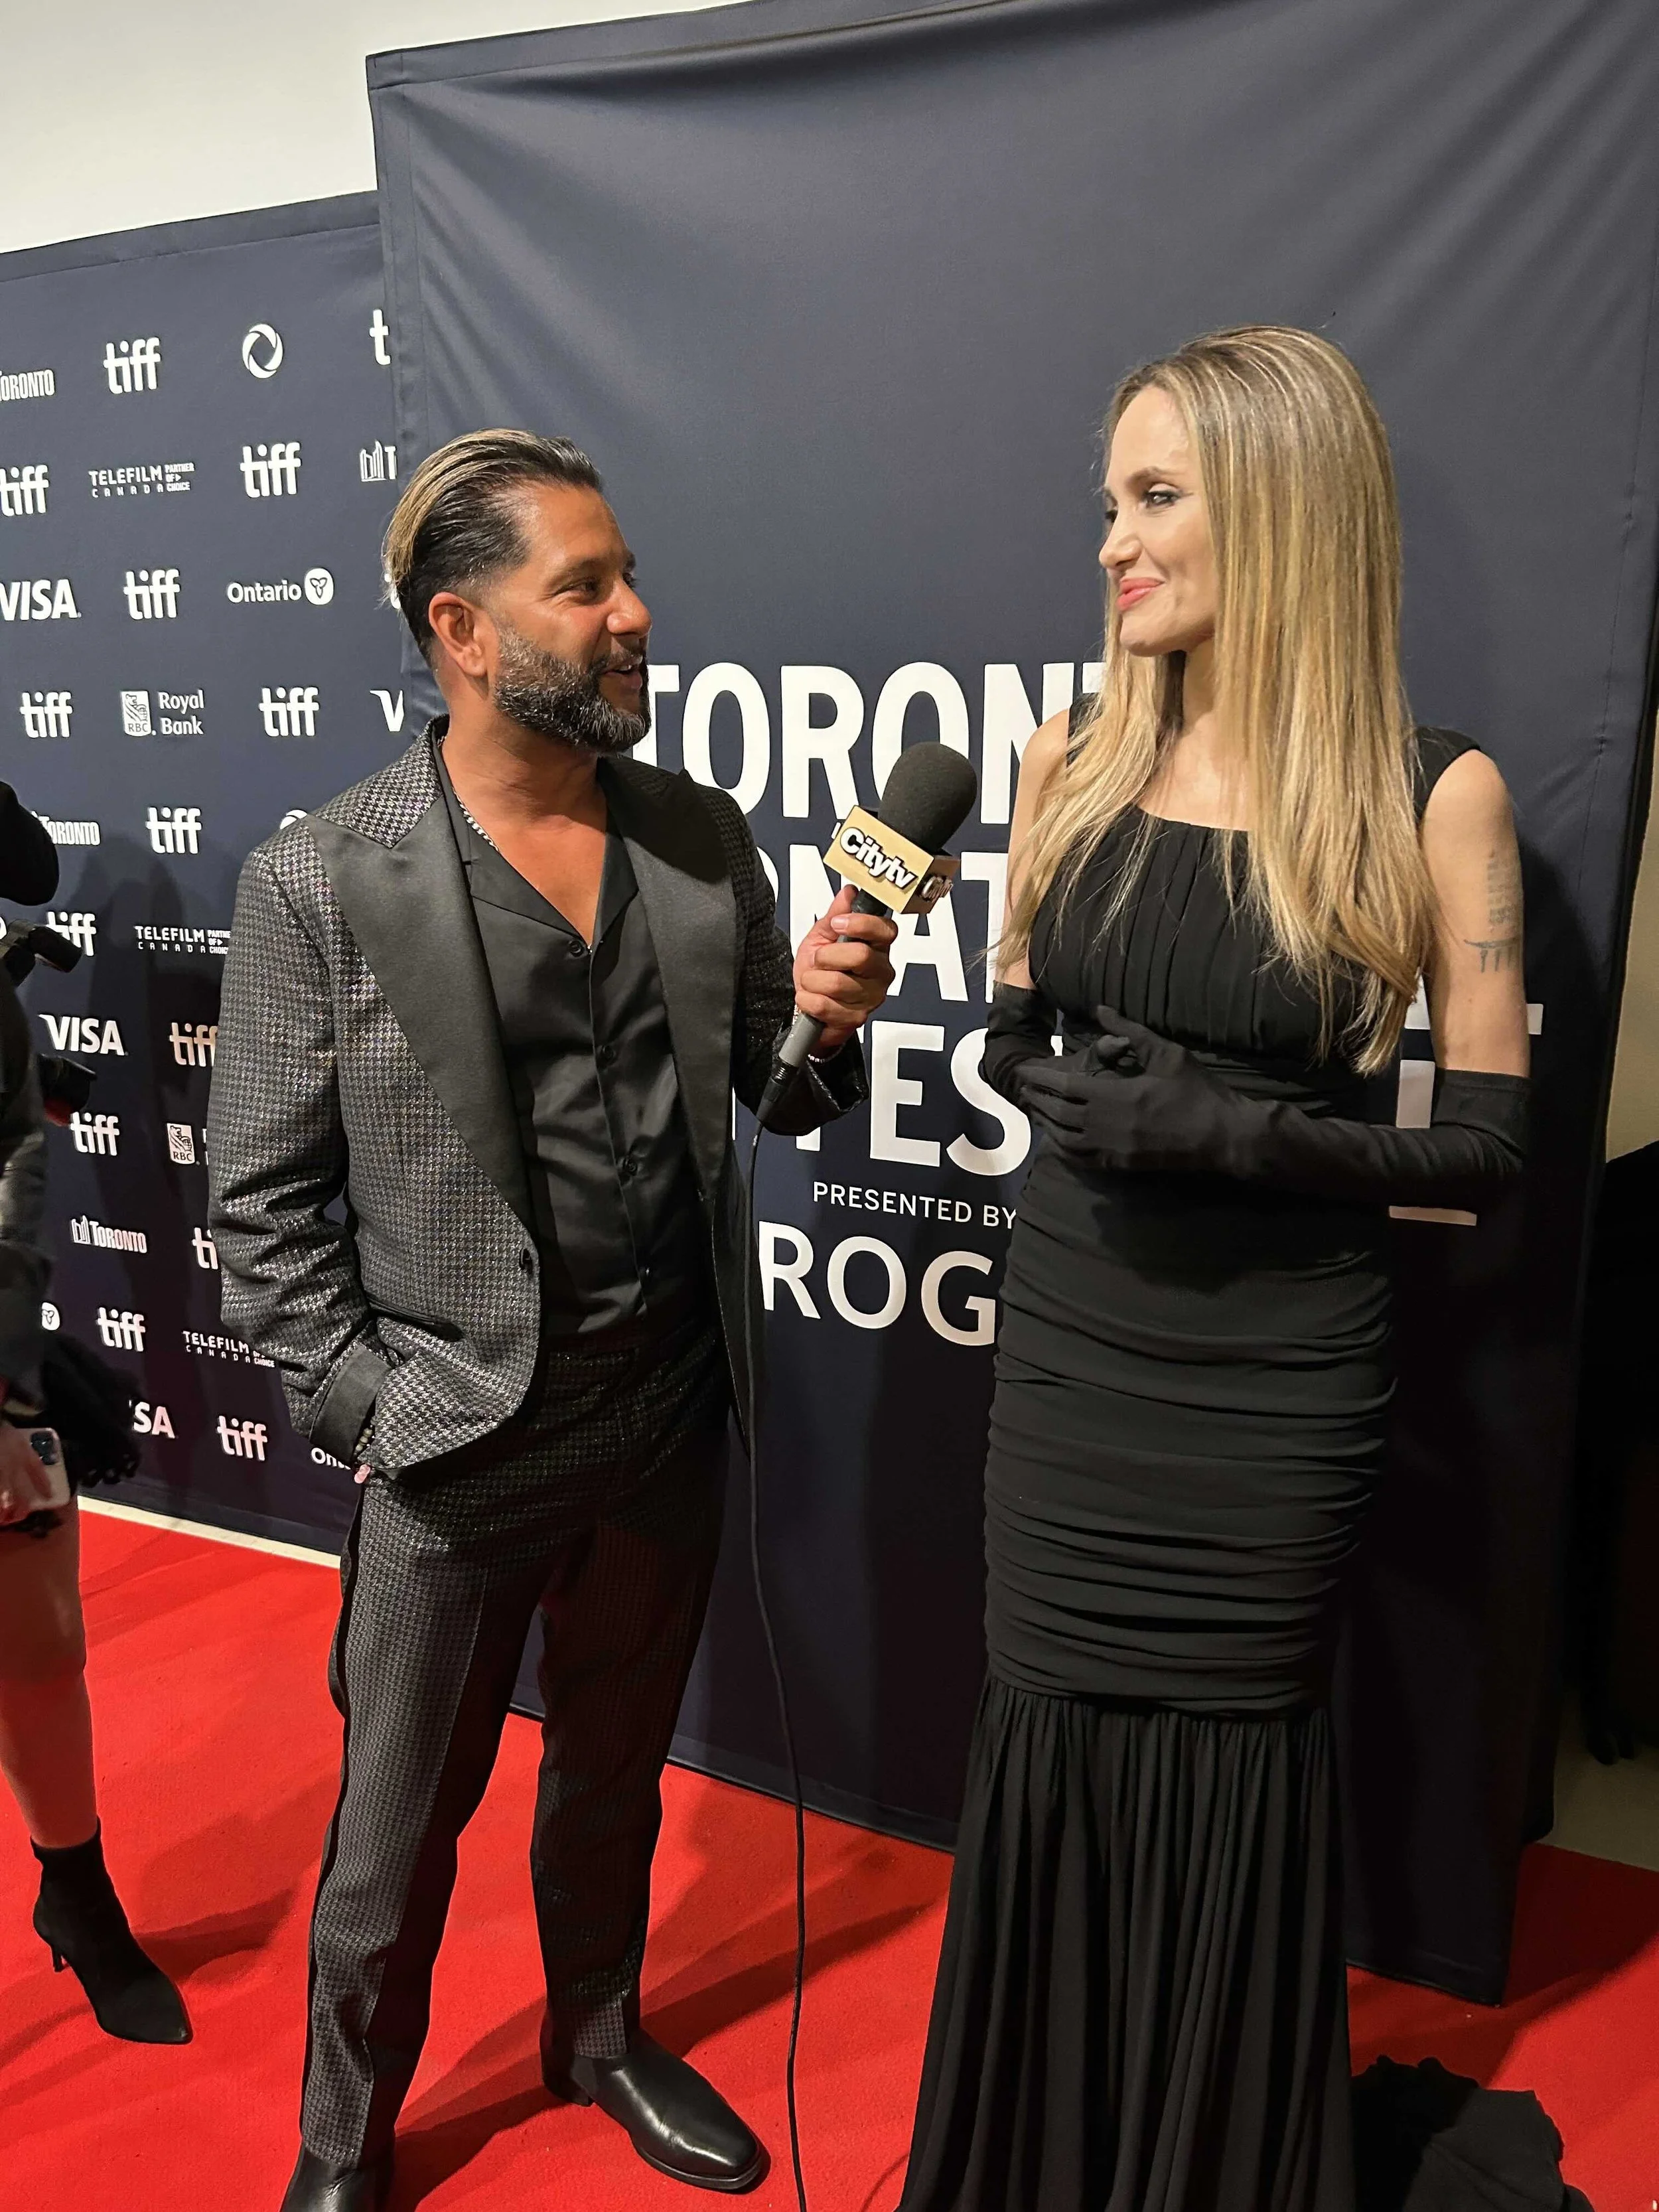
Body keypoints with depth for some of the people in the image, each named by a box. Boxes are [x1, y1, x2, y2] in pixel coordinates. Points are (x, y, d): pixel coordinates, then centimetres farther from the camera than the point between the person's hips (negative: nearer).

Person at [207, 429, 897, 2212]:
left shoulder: (703, 840, 1)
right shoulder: (318, 882, -12)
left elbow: (781, 1101, 7)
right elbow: (263, 1205, -7)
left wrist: (825, 1016, -13)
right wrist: (368, 1411, -11)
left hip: (668, 1425, 4)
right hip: (456, 1454, -3)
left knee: (613, 1778, 25)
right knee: (396, 1834, 15)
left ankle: (600, 2036, 52)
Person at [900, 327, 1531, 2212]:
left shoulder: (1433, 795, -9)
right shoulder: (1074, 765, 3)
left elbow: (1488, 1141, -8)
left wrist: (1237, 1133, -21)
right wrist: (1016, 1045, -10)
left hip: (1276, 1377, -3)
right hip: (1067, 1348, 4)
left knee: (1230, 1768, 11)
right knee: (1052, 1749, 15)